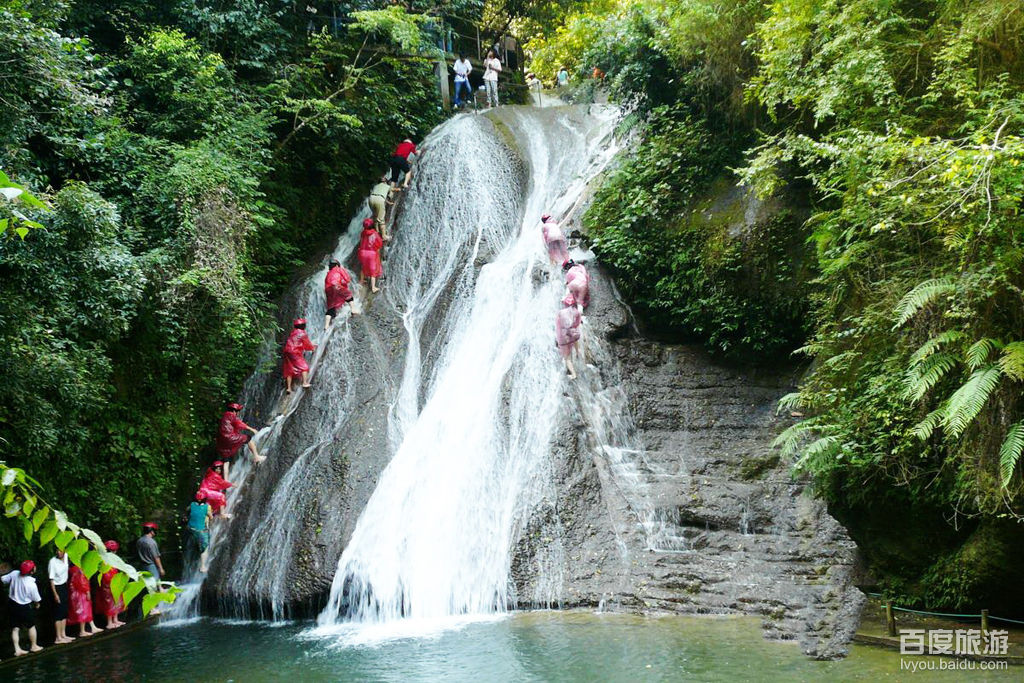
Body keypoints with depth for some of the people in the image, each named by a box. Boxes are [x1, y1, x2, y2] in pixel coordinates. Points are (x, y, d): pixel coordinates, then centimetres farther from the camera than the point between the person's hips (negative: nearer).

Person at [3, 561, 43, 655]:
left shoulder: (14, 574, -16)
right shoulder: (32, 585, -26)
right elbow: (36, 599, -11)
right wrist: (37, 604, 12)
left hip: (12, 604, 5)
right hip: (24, 607, -5)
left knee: (15, 628, 12)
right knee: (31, 626, 16)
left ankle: (17, 649, 12)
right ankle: (33, 646, 29)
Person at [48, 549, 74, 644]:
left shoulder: (66, 556, -4)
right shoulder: (53, 561, -20)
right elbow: (51, 579, -18)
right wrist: (55, 594, -19)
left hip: (64, 586, 7)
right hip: (57, 588, -7)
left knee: (64, 612, 12)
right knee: (58, 613, -4)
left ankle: (63, 635, 21)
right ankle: (58, 638, 0)